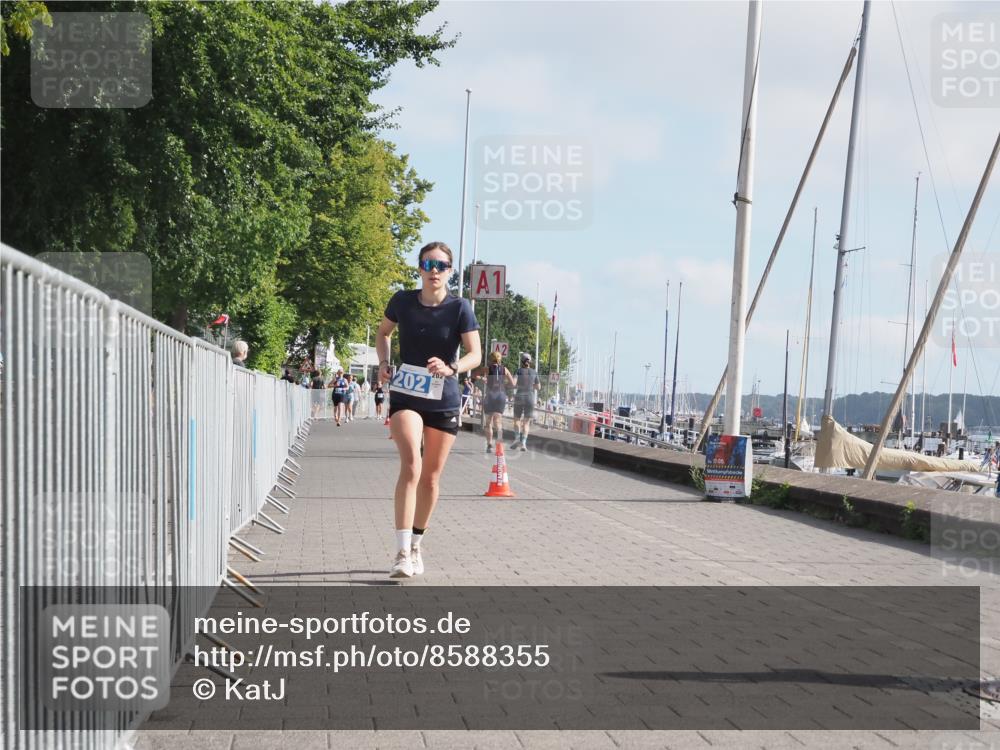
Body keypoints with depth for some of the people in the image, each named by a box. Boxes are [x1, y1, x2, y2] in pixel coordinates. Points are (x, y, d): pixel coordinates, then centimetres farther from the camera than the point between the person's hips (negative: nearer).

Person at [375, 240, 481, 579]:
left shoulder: (459, 308, -8)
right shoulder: (402, 301, -3)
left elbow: (475, 354, -12)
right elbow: (383, 332, 16)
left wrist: (450, 368, -31)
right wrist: (383, 362, 0)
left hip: (443, 401, 1)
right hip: (405, 396, -1)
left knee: (431, 476, 9)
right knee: (411, 466, -20)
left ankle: (415, 545, 27)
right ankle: (402, 552, -24)